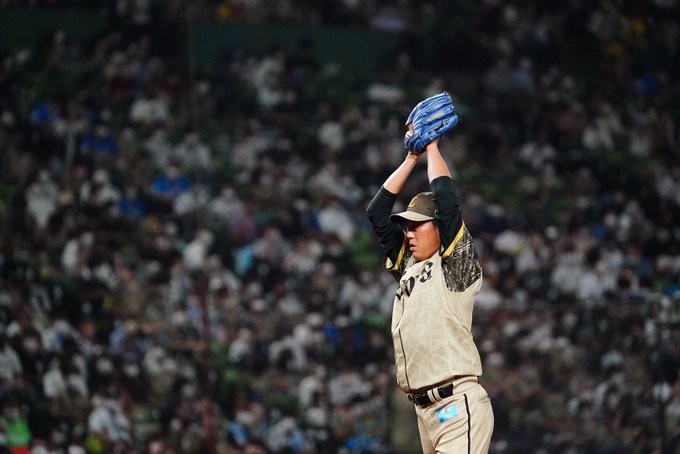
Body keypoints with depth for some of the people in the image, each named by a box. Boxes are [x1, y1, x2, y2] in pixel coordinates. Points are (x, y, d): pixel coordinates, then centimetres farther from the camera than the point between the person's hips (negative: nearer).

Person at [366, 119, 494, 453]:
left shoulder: (456, 267, 1)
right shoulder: (408, 268, 20)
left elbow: (447, 200, -8)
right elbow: (377, 212, 22)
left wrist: (432, 148, 6)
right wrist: (412, 158, 21)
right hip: (424, 409, 7)